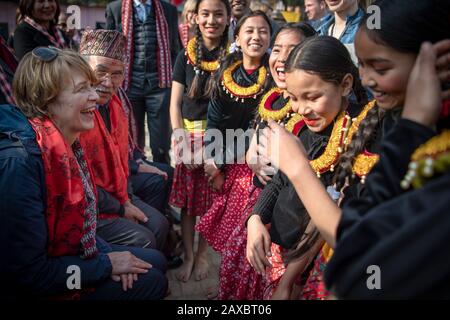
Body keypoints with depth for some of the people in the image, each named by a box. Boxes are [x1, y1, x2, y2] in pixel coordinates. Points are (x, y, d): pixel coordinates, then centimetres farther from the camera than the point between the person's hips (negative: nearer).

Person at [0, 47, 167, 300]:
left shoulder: (66, 142, -3)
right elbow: (27, 274, -29)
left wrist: (105, 252, -6)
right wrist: (107, 265, -18)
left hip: (67, 255, 9)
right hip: (37, 288, -8)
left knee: (155, 262, 13)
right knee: (151, 281, -5)